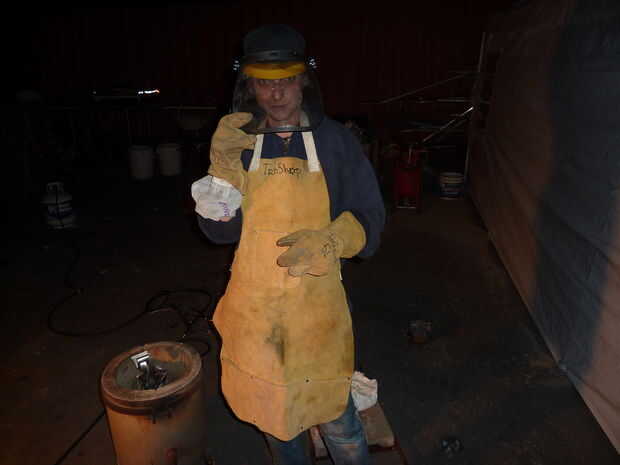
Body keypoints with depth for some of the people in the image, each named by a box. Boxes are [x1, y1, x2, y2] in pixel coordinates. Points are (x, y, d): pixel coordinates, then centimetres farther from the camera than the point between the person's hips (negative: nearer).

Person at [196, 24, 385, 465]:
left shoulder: (335, 139, -7)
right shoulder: (235, 142, -2)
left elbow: (369, 221, -5)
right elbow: (220, 231, -6)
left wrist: (327, 241, -25)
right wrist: (224, 164, -19)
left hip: (317, 305, -2)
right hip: (254, 304, 3)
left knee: (336, 419, 10)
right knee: (272, 412, 23)